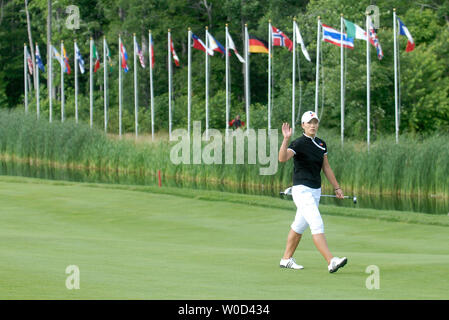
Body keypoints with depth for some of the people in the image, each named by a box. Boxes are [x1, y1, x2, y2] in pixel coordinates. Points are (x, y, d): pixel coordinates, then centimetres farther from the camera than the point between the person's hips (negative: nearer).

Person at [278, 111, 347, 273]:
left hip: (316, 191, 8)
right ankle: (331, 261, -25)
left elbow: (326, 167, 20)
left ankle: (286, 259, 26)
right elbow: (283, 158, -30)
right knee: (317, 225, -16)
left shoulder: (321, 144, 11)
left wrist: (337, 188, 21)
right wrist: (286, 139, -41)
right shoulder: (299, 143, -12)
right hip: (302, 190, -8)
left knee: (299, 225, 15)